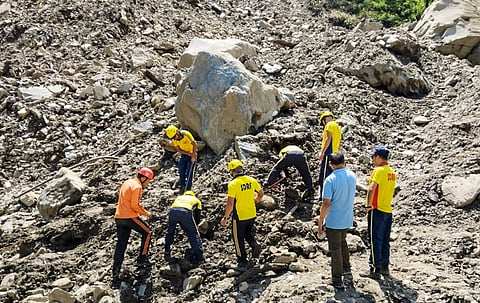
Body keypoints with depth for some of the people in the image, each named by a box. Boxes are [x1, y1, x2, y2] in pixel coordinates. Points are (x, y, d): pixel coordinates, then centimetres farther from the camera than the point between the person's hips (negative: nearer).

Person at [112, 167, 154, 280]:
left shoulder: (127, 183, 17)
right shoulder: (137, 186, -12)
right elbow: (135, 205, -18)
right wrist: (146, 213, -5)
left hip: (119, 217, 9)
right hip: (129, 217, -9)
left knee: (121, 243, 12)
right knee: (147, 232, 7)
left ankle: (116, 270, 10)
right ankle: (142, 258, 6)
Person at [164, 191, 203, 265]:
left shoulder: (179, 197, 43)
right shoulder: (196, 200, 35)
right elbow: (197, 218, 32)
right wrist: (194, 228, 49)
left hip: (173, 210, 3)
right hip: (186, 212, -2)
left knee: (169, 232, 27)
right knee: (193, 235, 10)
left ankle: (167, 253, 35)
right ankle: (198, 257, 6)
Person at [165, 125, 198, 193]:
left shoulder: (186, 134, -28)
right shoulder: (174, 139, -12)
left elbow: (194, 144, -22)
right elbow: (178, 149, -6)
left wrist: (193, 156, -19)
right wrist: (188, 154, -17)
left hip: (192, 154, -5)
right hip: (184, 154, 5)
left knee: (189, 173, -6)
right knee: (181, 172, 2)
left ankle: (188, 189, 2)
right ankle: (182, 186, 18)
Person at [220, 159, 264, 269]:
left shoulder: (233, 184, -20)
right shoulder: (252, 180, -4)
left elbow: (230, 204, -20)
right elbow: (261, 193, 10)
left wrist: (225, 218, -9)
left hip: (239, 216, -5)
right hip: (252, 215, 5)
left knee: (238, 239, 11)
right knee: (249, 233, 28)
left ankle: (242, 262, 18)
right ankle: (254, 245, 1)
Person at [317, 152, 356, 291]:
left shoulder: (331, 179, -21)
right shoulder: (352, 176, -1)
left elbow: (326, 203, -22)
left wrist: (320, 223, -13)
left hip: (333, 221, -6)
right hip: (347, 219, 6)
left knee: (335, 250, 6)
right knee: (343, 244, 27)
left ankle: (337, 281, 14)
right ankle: (347, 272, 30)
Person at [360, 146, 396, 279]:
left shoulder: (379, 170, -15)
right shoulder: (392, 172, 11)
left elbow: (371, 189, -26)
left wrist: (368, 205, -19)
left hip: (377, 210, -8)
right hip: (388, 210, 8)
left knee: (375, 241, -2)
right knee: (385, 241, 15)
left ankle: (375, 270, 1)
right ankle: (385, 267, 22)